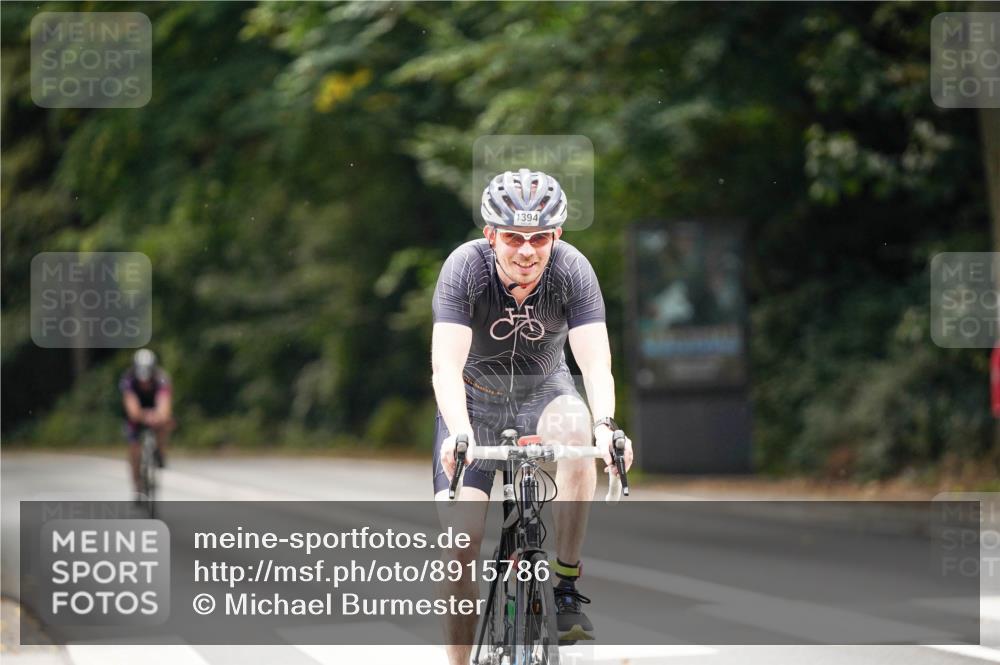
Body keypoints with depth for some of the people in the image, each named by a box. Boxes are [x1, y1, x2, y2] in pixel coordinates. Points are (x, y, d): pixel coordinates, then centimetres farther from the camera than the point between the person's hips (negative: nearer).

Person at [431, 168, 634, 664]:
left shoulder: (573, 270, -22)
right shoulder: (465, 267, -25)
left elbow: (596, 362, -29)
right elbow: (446, 365, -33)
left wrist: (605, 426, -49)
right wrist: (460, 434, -51)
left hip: (544, 392, 1)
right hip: (475, 399, -1)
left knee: (575, 429, -34)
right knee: (462, 534, -14)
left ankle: (566, 588, -23)